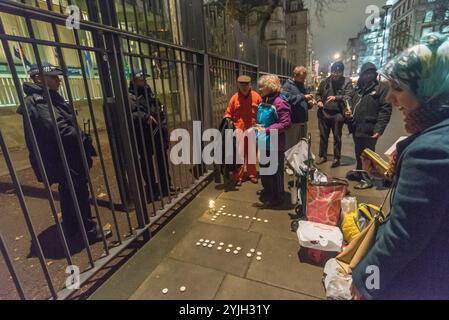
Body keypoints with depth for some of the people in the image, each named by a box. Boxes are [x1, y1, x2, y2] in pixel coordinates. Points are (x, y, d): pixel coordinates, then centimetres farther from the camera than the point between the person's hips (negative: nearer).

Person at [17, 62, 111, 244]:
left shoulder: (48, 98, 13)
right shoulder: (36, 101, -18)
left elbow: (68, 123, 15)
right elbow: (58, 129, -29)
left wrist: (81, 142, 4)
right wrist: (84, 142, -17)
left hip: (67, 160, 10)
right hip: (64, 161, -10)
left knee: (70, 195, 20)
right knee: (79, 196, 1)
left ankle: (72, 229, 37)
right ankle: (90, 231, 16)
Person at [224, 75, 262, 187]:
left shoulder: (256, 96, 1)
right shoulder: (234, 98, 0)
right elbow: (228, 113, 6)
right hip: (239, 131, -1)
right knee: (239, 155, 3)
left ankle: (252, 174, 29)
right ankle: (238, 177, 13)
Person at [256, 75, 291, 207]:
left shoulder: (279, 103, -19)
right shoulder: (265, 101, 9)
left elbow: (286, 123, -24)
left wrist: (266, 130, -27)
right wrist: (259, 128, 8)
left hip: (275, 144, -9)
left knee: (275, 171, 5)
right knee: (264, 168, 22)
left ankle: (277, 196, 23)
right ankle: (267, 190, 42)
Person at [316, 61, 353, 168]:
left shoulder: (347, 82, -3)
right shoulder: (325, 81, 6)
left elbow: (349, 96, -13)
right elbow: (318, 93, 18)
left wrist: (336, 98, -29)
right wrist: (319, 101, -2)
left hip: (338, 114, -3)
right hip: (324, 113, 3)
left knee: (337, 137, 6)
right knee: (323, 136, 12)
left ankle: (337, 158, 19)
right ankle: (323, 156, 27)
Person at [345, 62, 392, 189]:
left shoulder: (382, 87, -5)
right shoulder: (359, 88, 16)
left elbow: (385, 110, -12)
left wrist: (379, 129, -21)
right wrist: (348, 111, 5)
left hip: (369, 129, -7)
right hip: (356, 127, 7)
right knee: (358, 153, 18)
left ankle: (367, 179, 13)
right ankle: (359, 172, 35)